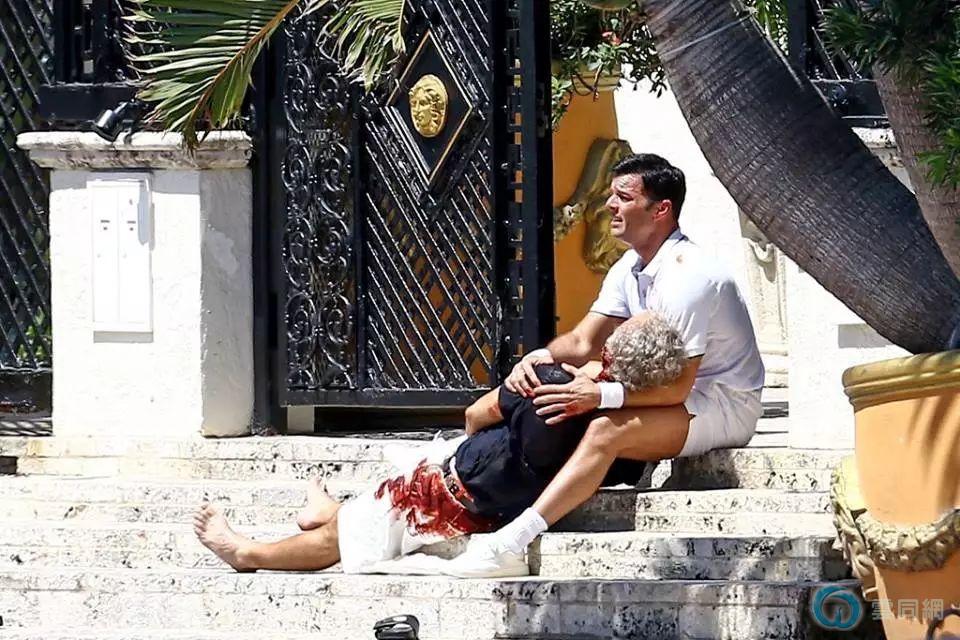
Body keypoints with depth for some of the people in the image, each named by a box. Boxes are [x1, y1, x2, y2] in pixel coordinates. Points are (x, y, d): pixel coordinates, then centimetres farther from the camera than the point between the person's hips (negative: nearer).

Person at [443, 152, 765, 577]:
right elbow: (582, 342, 6)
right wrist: (541, 357, -16)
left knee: (606, 430, -32)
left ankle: (514, 539, -42)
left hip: (724, 408, -10)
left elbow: (677, 387, -25)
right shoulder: (630, 268, 8)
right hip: (676, 394, 10)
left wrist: (600, 395, -32)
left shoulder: (687, 277, -22)